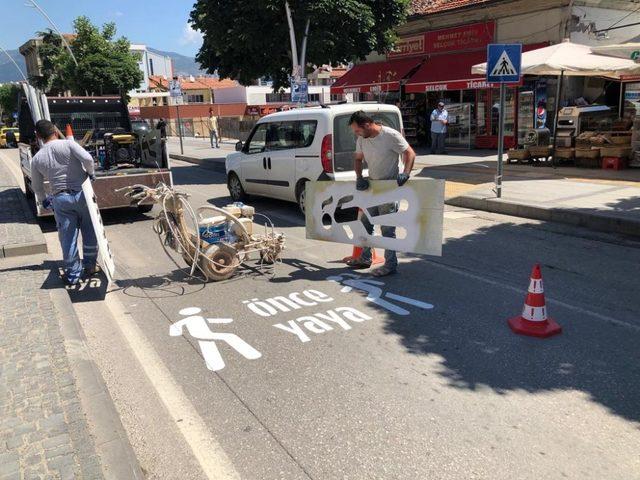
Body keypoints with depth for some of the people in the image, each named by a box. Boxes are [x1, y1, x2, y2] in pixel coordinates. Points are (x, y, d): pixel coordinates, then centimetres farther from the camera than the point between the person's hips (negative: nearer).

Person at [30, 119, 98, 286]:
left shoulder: (37, 159, 5)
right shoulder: (68, 144, -5)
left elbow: (37, 186, 14)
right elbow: (87, 158, -20)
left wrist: (44, 200, 32)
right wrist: (90, 173, 0)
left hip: (60, 199, 1)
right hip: (81, 194, -1)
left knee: (67, 238, 8)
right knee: (90, 233, 15)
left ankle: (73, 274, 13)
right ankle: (89, 266, 23)